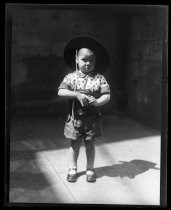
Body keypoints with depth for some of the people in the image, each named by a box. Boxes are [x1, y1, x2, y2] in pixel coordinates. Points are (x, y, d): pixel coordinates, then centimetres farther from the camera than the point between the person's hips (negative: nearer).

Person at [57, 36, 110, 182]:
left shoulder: (99, 78, -5)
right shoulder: (71, 77, -4)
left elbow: (107, 95, -8)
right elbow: (61, 91, -14)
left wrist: (98, 102, -28)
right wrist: (77, 94, -25)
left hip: (92, 118, 0)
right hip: (75, 117, 0)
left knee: (90, 144, 11)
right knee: (75, 143, 12)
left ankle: (90, 169, 27)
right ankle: (73, 169, 28)